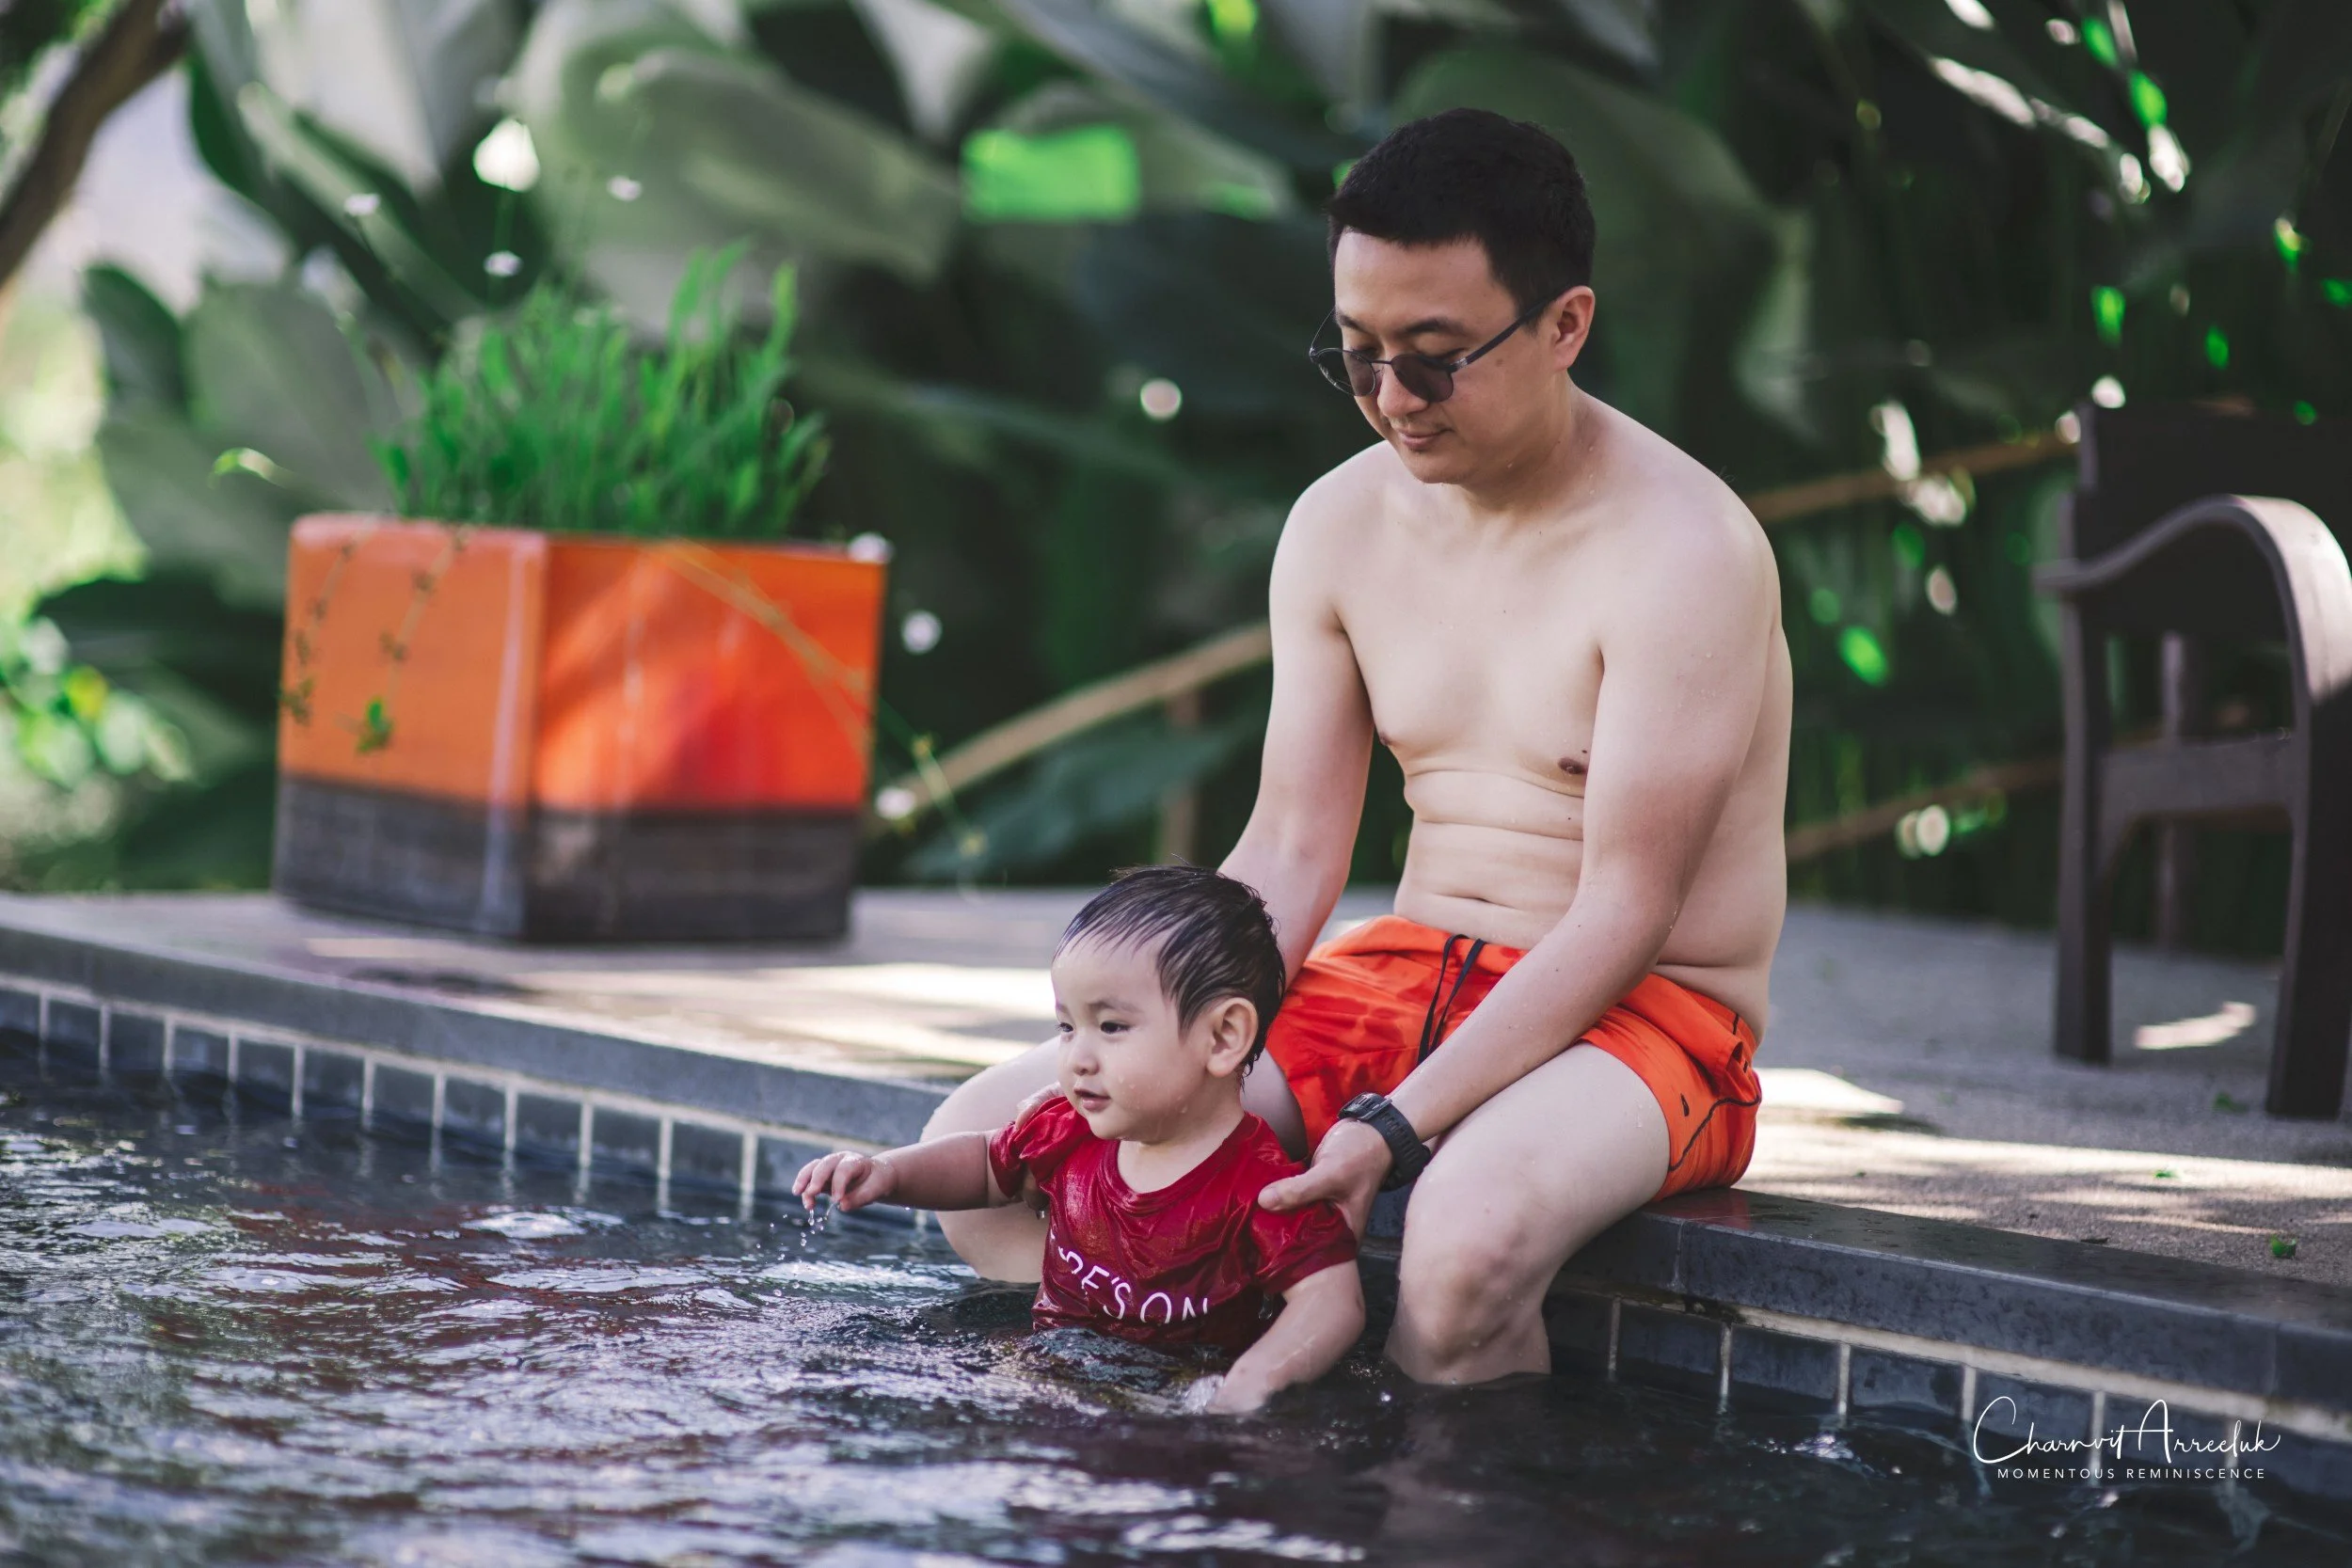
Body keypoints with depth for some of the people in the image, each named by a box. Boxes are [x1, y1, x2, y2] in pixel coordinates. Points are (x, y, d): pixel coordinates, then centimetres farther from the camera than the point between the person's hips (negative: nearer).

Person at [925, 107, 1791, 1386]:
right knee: (977, 1148, -8)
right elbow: (1285, 858, 5)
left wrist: (1398, 1128, -29)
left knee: (1467, 1234, -41)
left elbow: (1624, 911, -19)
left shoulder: (1679, 550, -15)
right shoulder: (1339, 527, 5)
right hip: (1400, 981, 6)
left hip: (1637, 1015, -6)